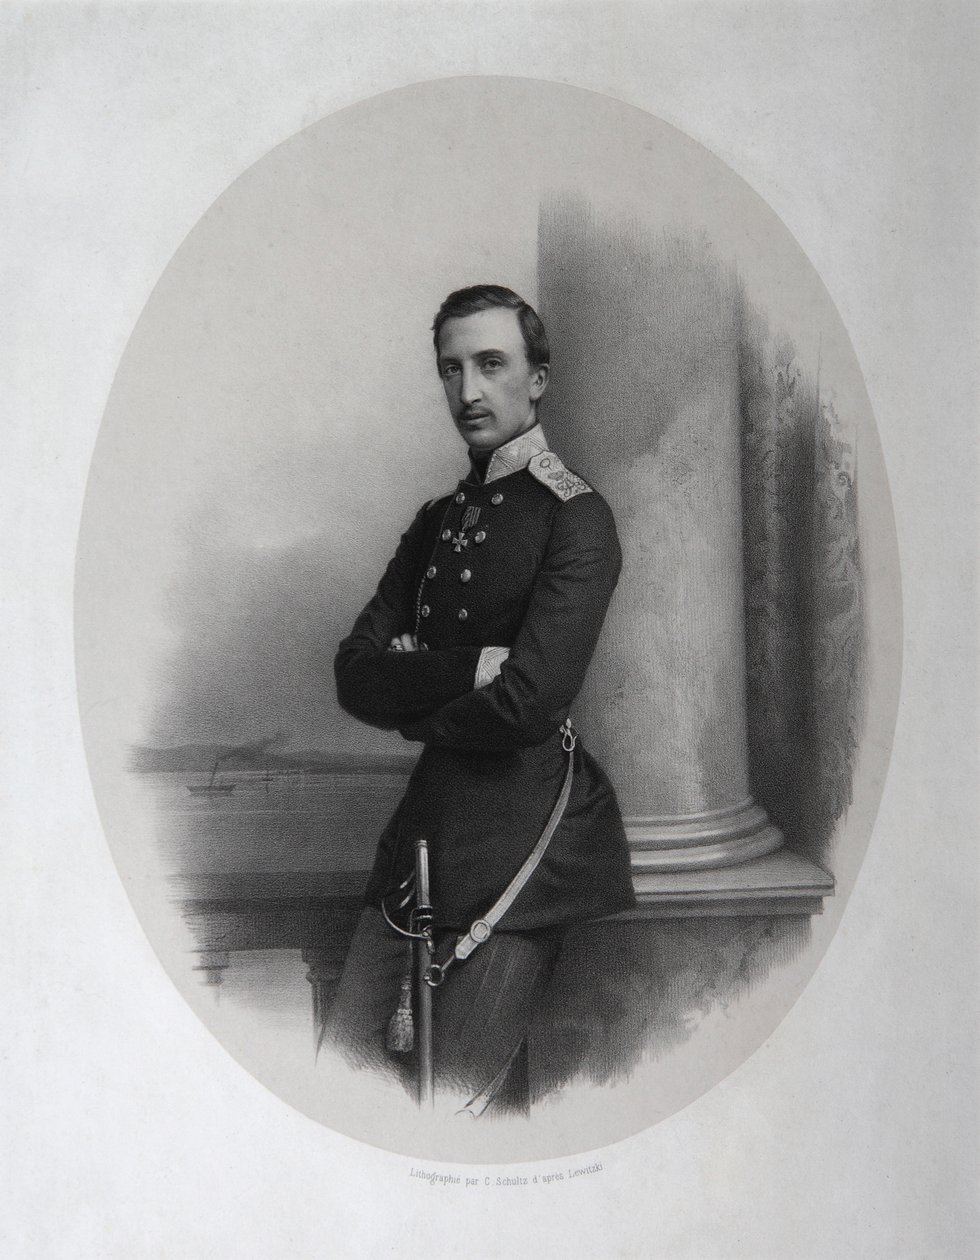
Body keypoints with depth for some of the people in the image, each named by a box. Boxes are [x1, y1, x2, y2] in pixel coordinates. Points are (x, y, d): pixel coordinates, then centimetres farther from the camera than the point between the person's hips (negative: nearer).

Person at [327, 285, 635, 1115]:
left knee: (461, 1104, 1)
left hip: (523, 826, -7)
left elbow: (525, 703, -20)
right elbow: (355, 673, 4)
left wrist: (412, 700, -3)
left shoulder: (576, 517, -9)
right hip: (430, 821, 7)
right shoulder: (438, 521, 14)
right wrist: (466, 670, -13)